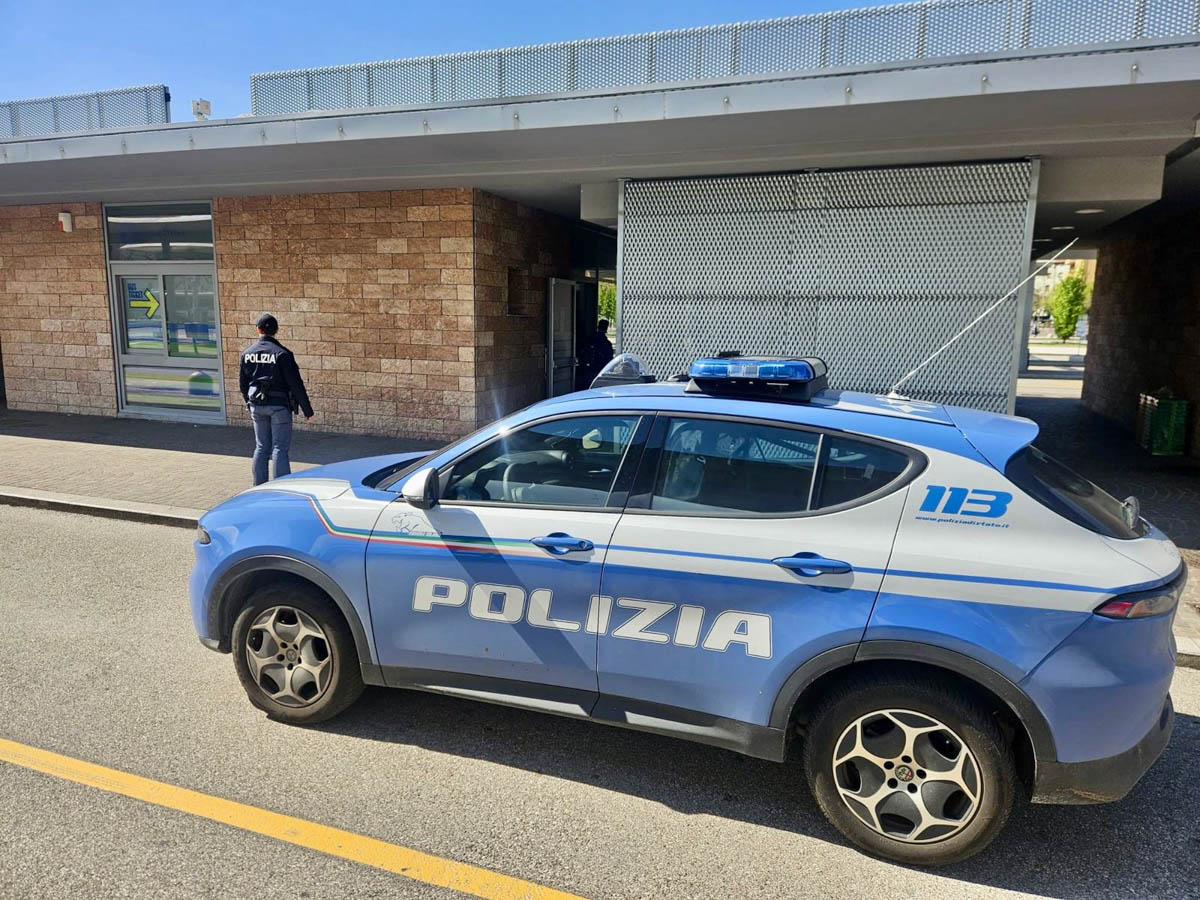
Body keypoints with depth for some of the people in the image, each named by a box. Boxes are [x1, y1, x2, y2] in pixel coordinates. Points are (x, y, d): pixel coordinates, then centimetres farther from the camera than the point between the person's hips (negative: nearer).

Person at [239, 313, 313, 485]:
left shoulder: (247, 353, 4)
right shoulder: (282, 353, -13)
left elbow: (243, 382, 12)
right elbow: (296, 384, -13)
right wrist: (307, 409, -6)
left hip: (257, 406, 5)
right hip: (279, 405, -5)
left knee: (261, 447, 14)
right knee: (280, 448, -1)